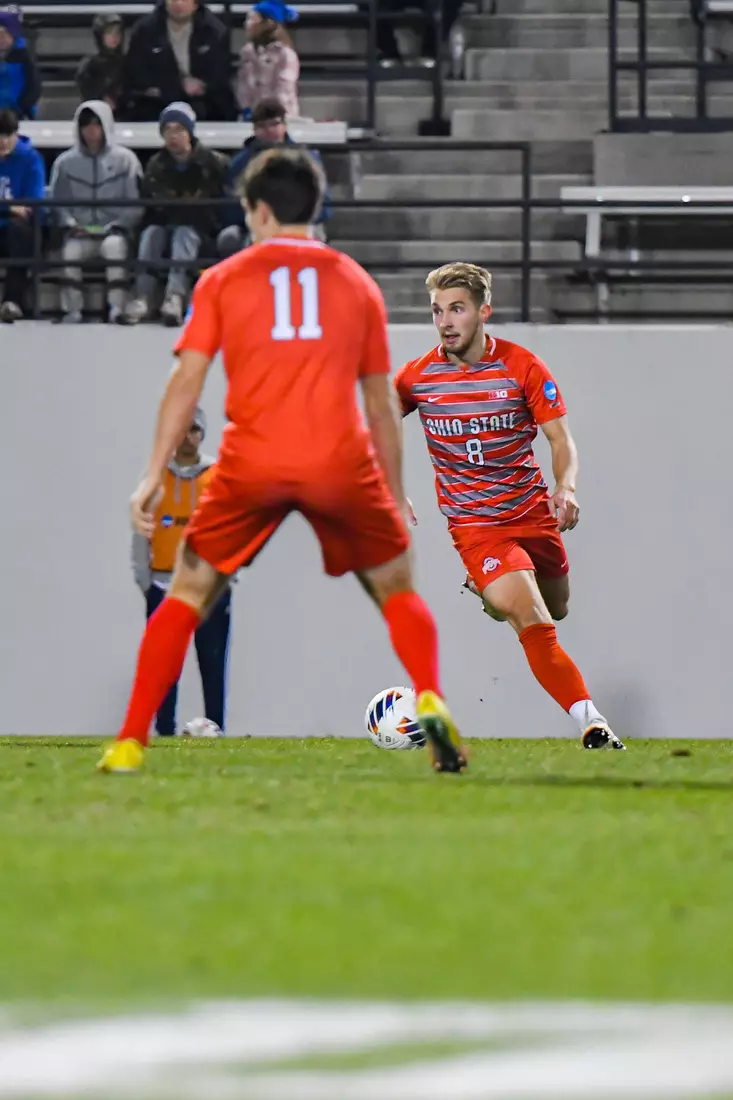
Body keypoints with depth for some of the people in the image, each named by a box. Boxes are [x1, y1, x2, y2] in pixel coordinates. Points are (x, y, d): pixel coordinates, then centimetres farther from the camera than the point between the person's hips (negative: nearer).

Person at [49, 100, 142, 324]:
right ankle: (72, 309, -29)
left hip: (114, 230, -1)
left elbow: (135, 203, 3)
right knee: (71, 248, -33)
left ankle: (117, 307, -37)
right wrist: (70, 224, -5)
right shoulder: (65, 162, 12)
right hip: (80, 232, 1)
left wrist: (115, 226, -10)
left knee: (114, 244, -36)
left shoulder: (125, 159, 6)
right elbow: (57, 202, 13)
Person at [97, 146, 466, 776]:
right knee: (396, 588, 15)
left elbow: (187, 380, 2)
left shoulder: (221, 281, 11)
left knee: (189, 594, 13)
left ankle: (131, 742, 5)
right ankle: (429, 698, -10)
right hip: (342, 463, 0)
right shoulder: (356, 283, 16)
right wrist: (396, 495, 25)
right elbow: (381, 401, 18)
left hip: (252, 464, 0)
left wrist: (155, 475, 0)